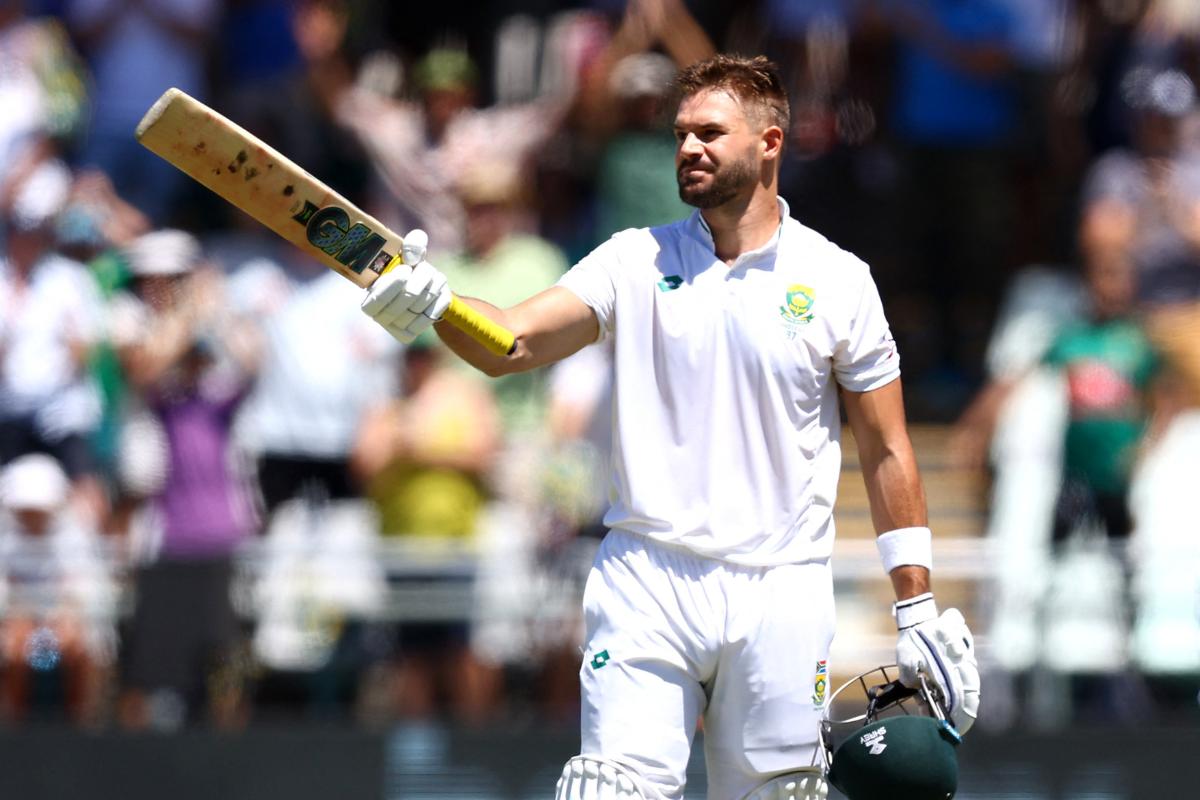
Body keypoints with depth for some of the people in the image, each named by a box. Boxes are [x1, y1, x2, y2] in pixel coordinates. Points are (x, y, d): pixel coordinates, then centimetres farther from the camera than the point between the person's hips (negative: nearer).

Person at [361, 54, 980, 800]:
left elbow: (886, 452, 7)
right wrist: (434, 304, -28)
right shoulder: (638, 261, 6)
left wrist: (919, 609, 4)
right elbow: (509, 344, -6)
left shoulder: (837, 281, 3)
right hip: (647, 583, 0)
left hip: (780, 597, 0)